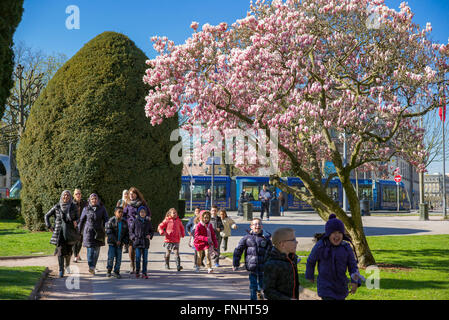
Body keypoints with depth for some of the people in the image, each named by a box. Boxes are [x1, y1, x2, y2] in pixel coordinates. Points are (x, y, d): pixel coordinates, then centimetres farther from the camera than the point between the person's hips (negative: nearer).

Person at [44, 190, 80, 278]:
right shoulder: (57, 207, -1)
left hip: (70, 231, 1)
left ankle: (67, 265, 35)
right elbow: (47, 216, 9)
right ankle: (61, 271, -7)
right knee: (61, 250, -12)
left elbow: (77, 217, 12)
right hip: (59, 232, -1)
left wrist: (75, 221, -11)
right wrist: (49, 227, 0)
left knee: (68, 251, 5)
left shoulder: (73, 207, 1)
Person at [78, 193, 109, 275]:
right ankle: (91, 267, -16)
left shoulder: (102, 208, 5)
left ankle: (93, 267, 14)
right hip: (89, 231, -1)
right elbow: (82, 221, 14)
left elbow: (106, 219, 2)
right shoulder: (86, 209, 6)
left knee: (96, 250, 3)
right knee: (90, 249, -12)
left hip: (99, 232, 1)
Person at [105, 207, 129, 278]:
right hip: (112, 243, -3)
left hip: (120, 244, 3)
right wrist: (115, 241, -17)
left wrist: (123, 241, -3)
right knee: (111, 257, -7)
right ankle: (109, 270, 12)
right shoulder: (111, 221, -6)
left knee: (118, 258, 2)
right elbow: (109, 232, -13)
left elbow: (127, 234, 12)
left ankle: (116, 272, 15)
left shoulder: (124, 223, 6)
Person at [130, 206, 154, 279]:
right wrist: (133, 237, -7)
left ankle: (144, 273, 6)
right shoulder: (135, 221, 3)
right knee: (138, 258, -3)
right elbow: (131, 231, 8)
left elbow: (151, 231, 16)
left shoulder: (148, 222, 8)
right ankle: (137, 272, 12)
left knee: (145, 258, 1)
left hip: (145, 242, 2)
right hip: (137, 242, -2)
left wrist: (150, 235, -3)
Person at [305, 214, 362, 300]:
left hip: (341, 286, 4)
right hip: (326, 287, -4)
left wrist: (355, 282, -20)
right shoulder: (320, 246, -15)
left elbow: (353, 266, -3)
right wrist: (310, 276, 17)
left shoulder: (346, 248, -9)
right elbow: (311, 261, 3)